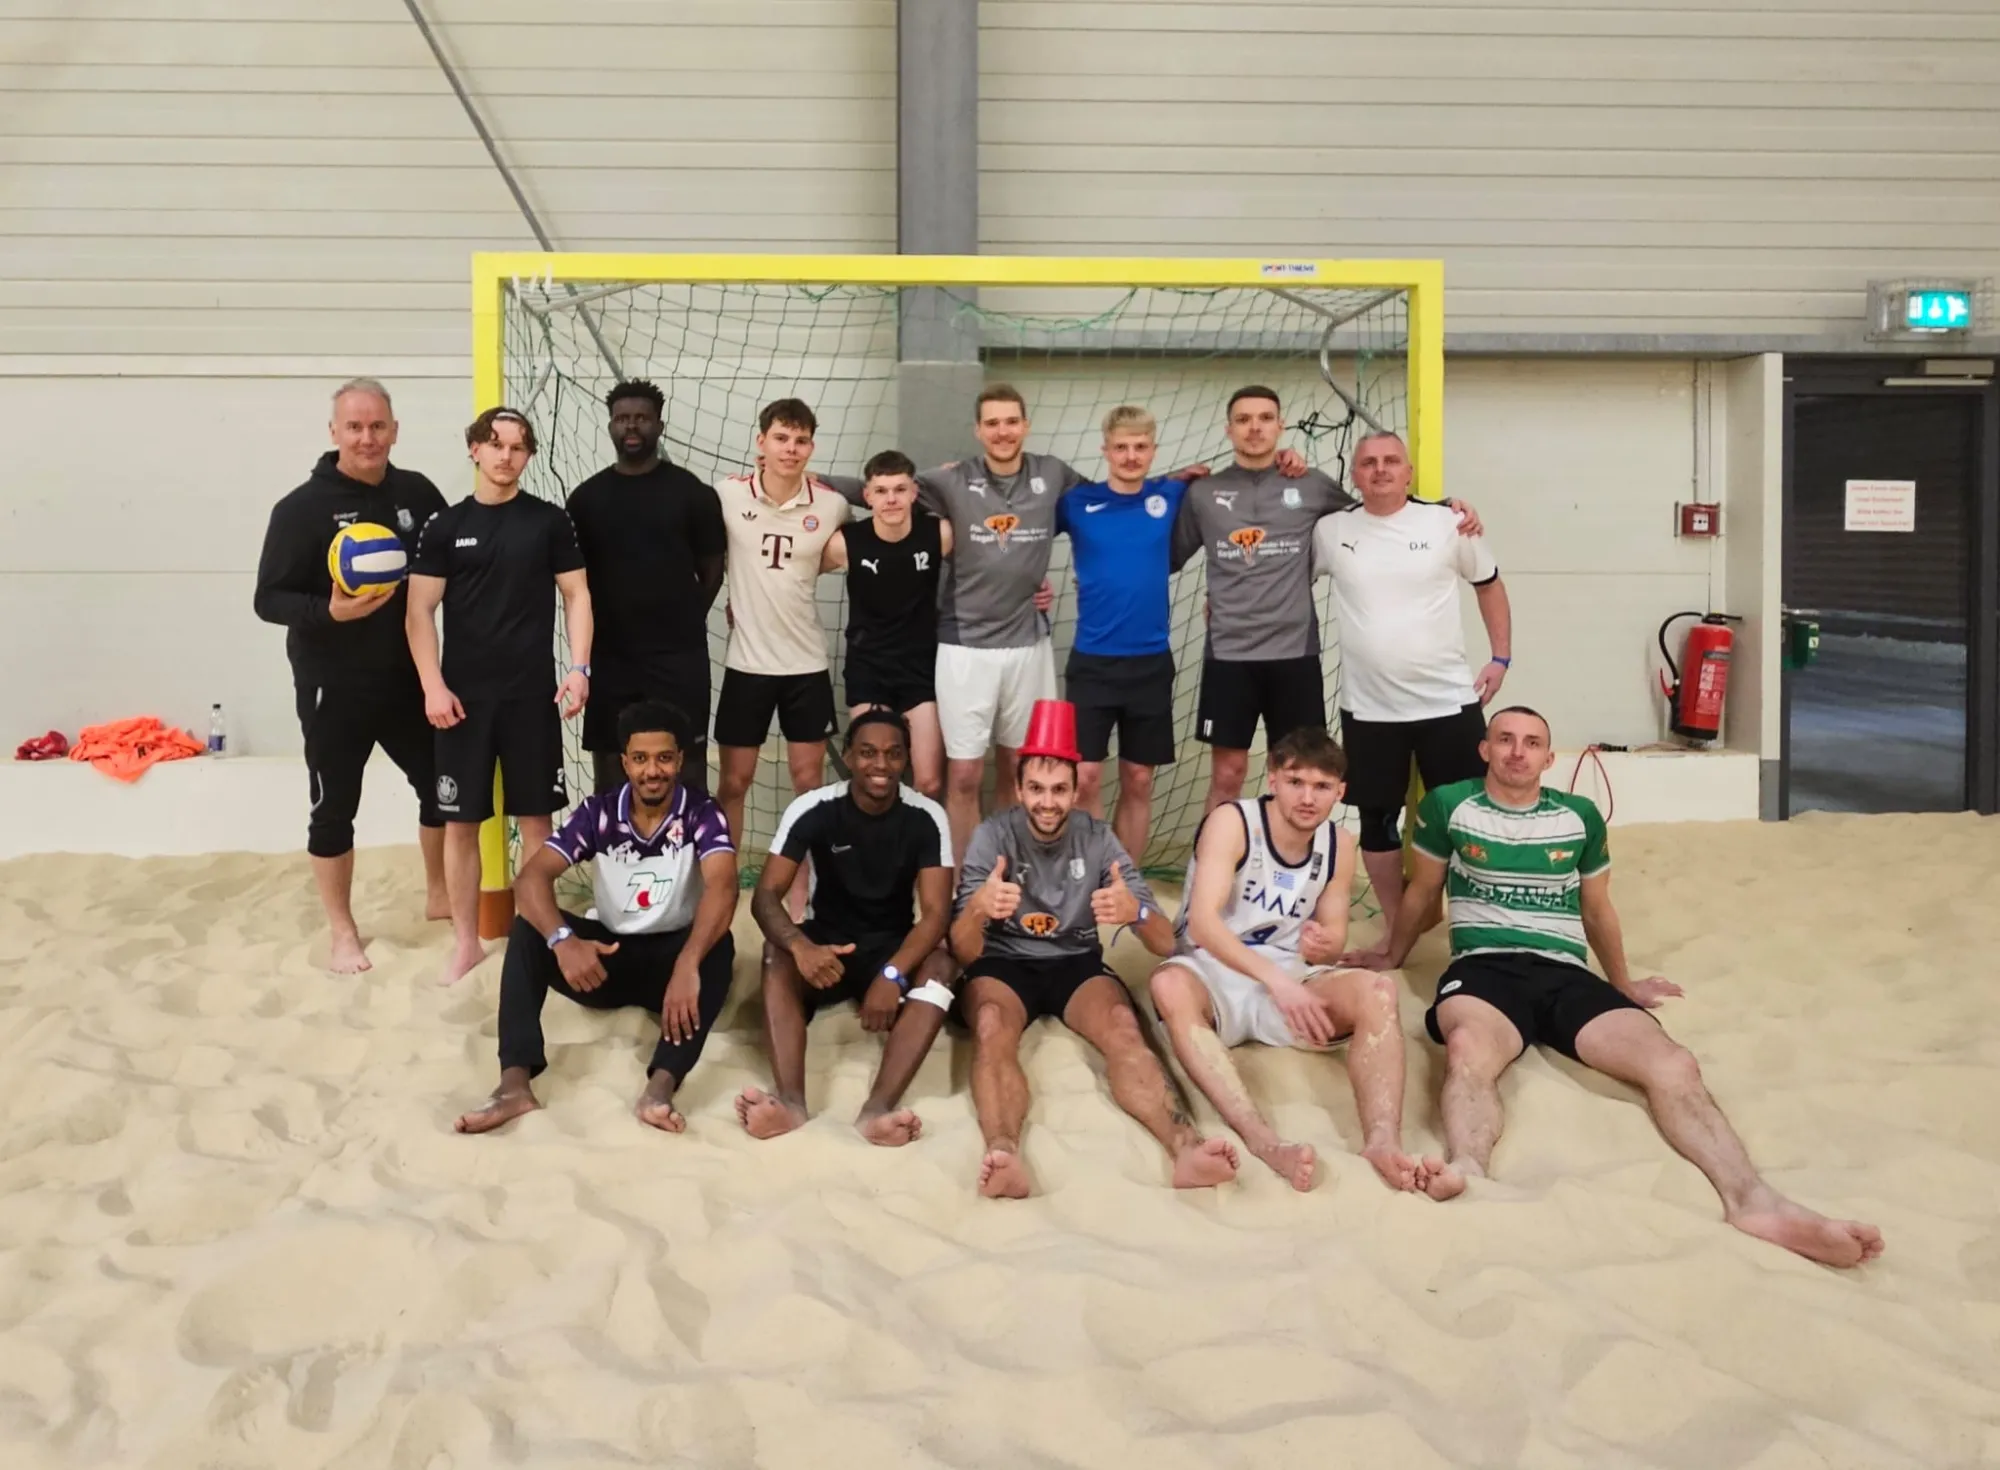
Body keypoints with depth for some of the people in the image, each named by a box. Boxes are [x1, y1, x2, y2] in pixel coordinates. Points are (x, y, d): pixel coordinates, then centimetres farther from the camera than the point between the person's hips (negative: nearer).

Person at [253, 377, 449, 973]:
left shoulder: (417, 493, 0)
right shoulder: (302, 508, -10)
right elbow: (269, 599, -10)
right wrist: (330, 612, -29)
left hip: (408, 678, 4)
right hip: (334, 689, -4)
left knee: (441, 785, 14)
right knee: (334, 808, 6)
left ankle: (439, 896, 37)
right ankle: (342, 930, 22)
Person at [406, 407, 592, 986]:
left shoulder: (550, 521, 4)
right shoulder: (446, 526, 3)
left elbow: (577, 596, 5)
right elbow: (419, 611, 1)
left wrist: (579, 667, -6)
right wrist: (433, 686, -9)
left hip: (533, 693, 0)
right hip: (464, 695, 0)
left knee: (536, 818, 5)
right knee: (460, 822, 4)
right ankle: (466, 940, 16)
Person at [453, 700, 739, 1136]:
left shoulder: (702, 814, -12)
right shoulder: (598, 812, -6)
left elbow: (723, 887, -31)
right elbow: (531, 877, -18)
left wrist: (688, 965, -49)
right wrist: (563, 941, -39)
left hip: (672, 957, -2)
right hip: (609, 955, 2)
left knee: (718, 947, -34)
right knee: (528, 928, -23)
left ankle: (661, 1086, -50)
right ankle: (515, 1083, -34)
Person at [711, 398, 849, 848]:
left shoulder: (832, 505, -4)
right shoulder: (728, 494, -7)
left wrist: (786, 578, 7)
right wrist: (744, 594, 6)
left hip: (807, 661, 1)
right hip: (747, 661, -1)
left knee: (809, 783, 8)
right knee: (733, 782, 7)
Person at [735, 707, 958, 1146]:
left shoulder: (926, 818, -12)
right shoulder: (813, 810, -12)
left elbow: (936, 912, -18)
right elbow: (766, 895, -19)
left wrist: (894, 974, -37)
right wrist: (800, 946, -42)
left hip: (893, 946, 0)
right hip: (828, 941, 0)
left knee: (940, 965, -33)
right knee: (777, 953, -32)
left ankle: (878, 1109, -48)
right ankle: (791, 1101, -47)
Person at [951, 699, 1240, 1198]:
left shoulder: (1098, 839, -4)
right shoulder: (992, 836, -9)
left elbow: (1167, 944, -10)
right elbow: (964, 952, -18)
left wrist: (1135, 912, -34)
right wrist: (977, 909, -42)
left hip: (1077, 963, 2)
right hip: (1003, 963, -1)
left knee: (1122, 1025, -30)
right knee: (991, 1026, -35)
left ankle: (1187, 1147, -51)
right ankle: (1003, 1156, -58)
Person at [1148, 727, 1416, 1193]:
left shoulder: (1339, 845, 2)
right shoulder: (1231, 823, -13)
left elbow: (1333, 940, 8)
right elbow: (1202, 922, -25)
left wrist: (1323, 946, -19)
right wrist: (1275, 979, -39)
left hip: (1288, 980, 4)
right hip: (1212, 974, -4)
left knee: (1377, 989, -24)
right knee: (1169, 984, -39)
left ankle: (1382, 1139, -41)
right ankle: (1262, 1139, -51)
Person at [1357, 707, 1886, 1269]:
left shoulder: (1580, 816, 19)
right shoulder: (1448, 805, 11)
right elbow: (1421, 891, 25)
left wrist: (1623, 984, 38)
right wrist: (1391, 959, 34)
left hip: (1566, 974, 3)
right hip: (1484, 968, -3)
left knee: (1672, 1064, -27)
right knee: (1469, 1049, -42)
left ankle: (1752, 1199, -43)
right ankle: (1465, 1170, -68)